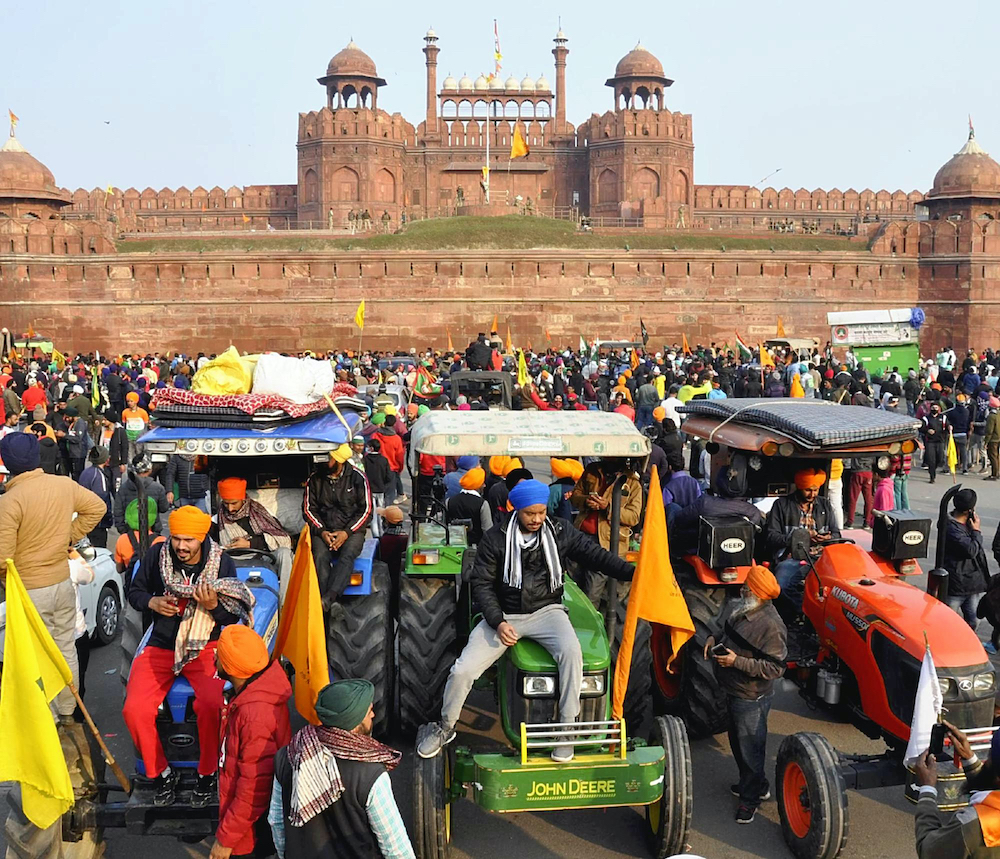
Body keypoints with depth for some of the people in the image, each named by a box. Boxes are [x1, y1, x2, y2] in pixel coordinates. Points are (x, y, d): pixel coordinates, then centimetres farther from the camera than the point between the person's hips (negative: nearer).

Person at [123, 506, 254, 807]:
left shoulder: (222, 563, -7)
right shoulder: (156, 555, -4)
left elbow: (234, 617, -2)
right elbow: (134, 591, 11)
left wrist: (213, 606, -23)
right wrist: (152, 602, -11)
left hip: (205, 647, -2)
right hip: (161, 647, 2)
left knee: (210, 705, -30)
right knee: (134, 710, -22)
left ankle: (207, 774, -4)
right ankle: (160, 772, 3)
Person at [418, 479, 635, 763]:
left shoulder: (560, 532, 0)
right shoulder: (495, 538, -6)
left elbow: (596, 556, -1)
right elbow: (482, 583, -3)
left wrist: (633, 572, -16)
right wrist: (497, 622, -16)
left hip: (546, 610, 0)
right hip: (504, 615, 0)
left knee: (571, 650, -33)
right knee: (462, 670, -13)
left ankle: (567, 728, -19)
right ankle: (445, 728, 15)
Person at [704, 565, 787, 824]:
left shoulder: (771, 625, -28)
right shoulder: (733, 607, -3)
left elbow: (776, 667, -28)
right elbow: (723, 629, 19)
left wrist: (737, 662, -30)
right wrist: (713, 639, -2)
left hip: (752, 698, -9)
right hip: (732, 690, 9)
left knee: (749, 747, 7)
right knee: (737, 742, 24)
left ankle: (751, 796, 27)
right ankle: (754, 784, 44)